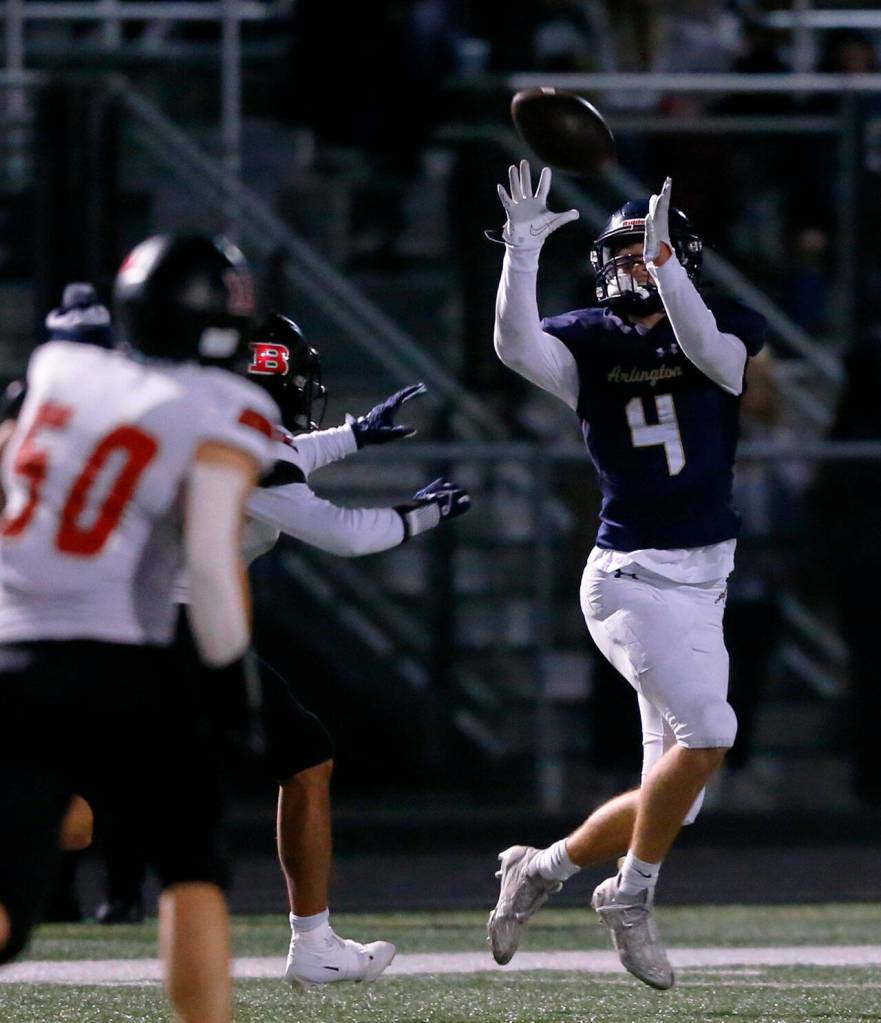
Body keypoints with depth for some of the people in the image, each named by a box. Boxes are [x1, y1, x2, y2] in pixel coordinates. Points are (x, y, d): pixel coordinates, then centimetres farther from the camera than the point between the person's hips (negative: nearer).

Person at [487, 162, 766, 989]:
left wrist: (664, 258, -30)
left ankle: (543, 868, 25)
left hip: (702, 586, 5)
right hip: (632, 577, -5)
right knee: (706, 733, -22)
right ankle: (631, 897, -8)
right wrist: (523, 251, -29)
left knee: (674, 790, 7)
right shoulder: (592, 343, -1)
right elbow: (515, 346, -19)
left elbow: (708, 347, -20)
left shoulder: (728, 337, 4)